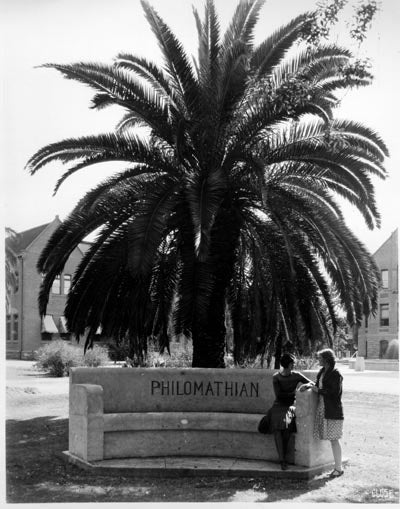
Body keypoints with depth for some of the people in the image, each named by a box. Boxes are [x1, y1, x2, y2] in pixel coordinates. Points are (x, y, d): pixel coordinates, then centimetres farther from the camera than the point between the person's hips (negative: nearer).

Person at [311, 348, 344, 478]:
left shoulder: (336, 374, -12)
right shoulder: (322, 371, 12)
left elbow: (334, 392, -18)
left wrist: (318, 390, -12)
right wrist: (311, 386, 3)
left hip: (333, 410, -7)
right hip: (322, 408, 7)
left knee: (334, 439, -3)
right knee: (331, 439, 8)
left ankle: (339, 468, 7)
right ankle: (337, 467, 15)